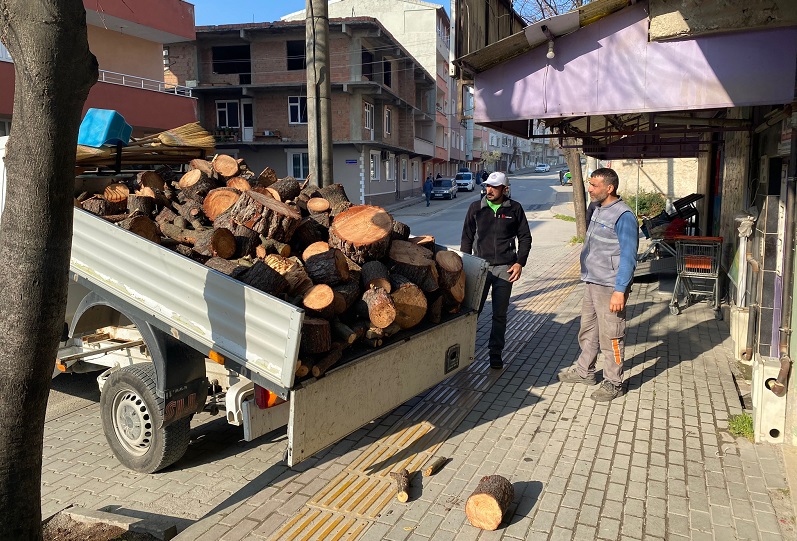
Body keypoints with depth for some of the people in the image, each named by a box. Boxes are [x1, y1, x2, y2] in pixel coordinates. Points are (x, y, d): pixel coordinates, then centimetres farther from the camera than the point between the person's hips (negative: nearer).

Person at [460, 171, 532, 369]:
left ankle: (496, 352, 17)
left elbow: (525, 237, 8)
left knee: (500, 314, 5)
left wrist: (519, 263, -1)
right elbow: (467, 237, 9)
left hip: (505, 268, 0)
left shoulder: (515, 209, 3)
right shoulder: (476, 208, 4)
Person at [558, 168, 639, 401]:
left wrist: (620, 291, -23)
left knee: (610, 336, 1)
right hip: (592, 283, 9)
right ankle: (584, 371, 34)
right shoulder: (597, 210, 10)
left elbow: (628, 257, -20)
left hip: (610, 287, -9)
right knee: (588, 329, 19)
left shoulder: (623, 216, -17)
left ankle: (613, 383, 14)